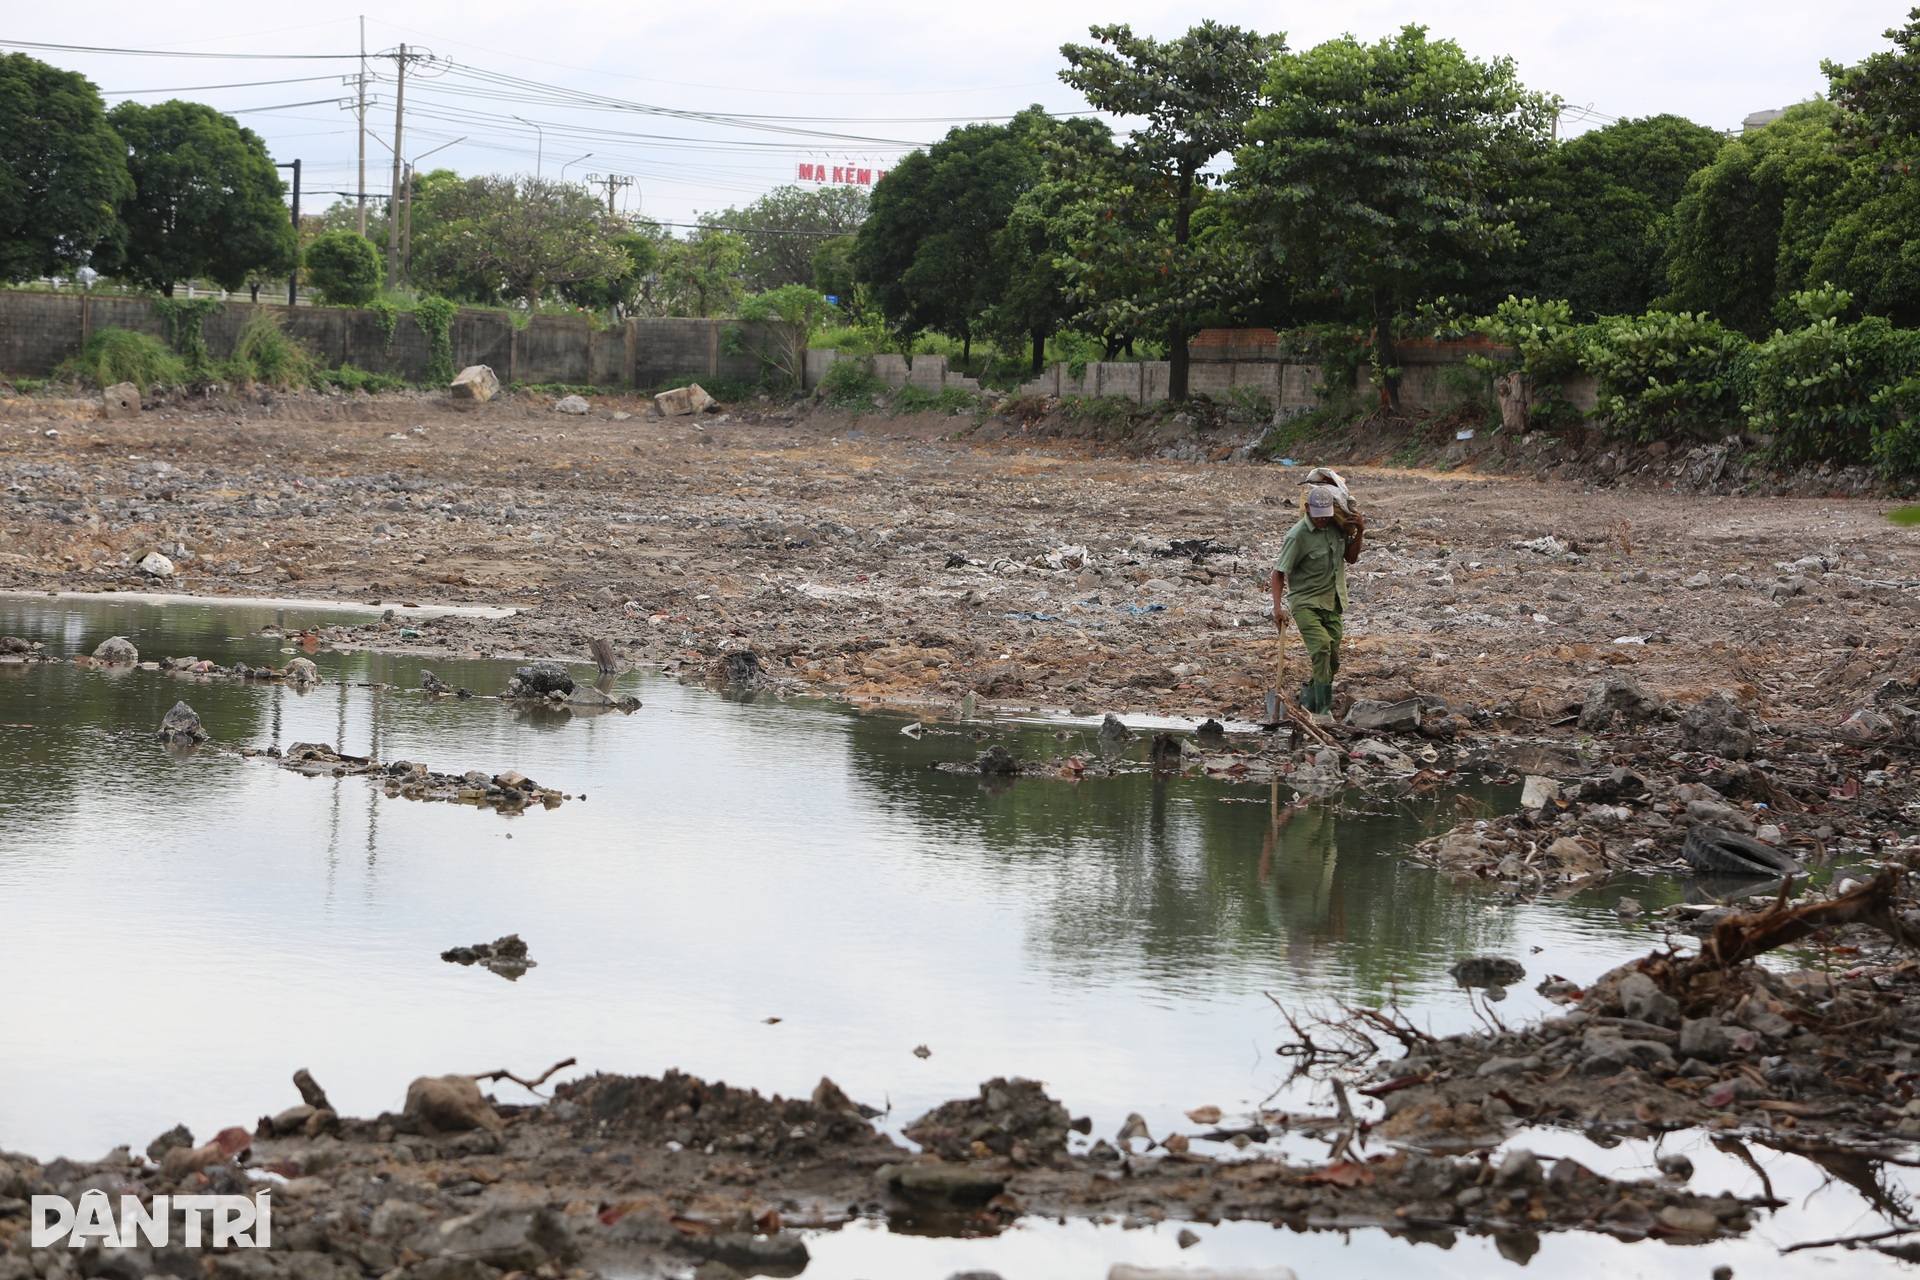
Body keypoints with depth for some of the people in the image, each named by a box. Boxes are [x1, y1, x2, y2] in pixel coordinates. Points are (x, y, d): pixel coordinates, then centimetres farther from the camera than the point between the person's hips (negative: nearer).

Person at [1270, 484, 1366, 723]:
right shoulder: (1298, 535, -15)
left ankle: (1308, 697, 35)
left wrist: (1359, 533, 0)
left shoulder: (1336, 527, 3)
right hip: (1306, 602, -6)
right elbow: (1279, 573, -11)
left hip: (1333, 604, 6)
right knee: (1321, 646, -28)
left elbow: (1350, 557, 17)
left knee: (1332, 662, 8)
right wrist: (1278, 607, -20)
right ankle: (1323, 710, -29)